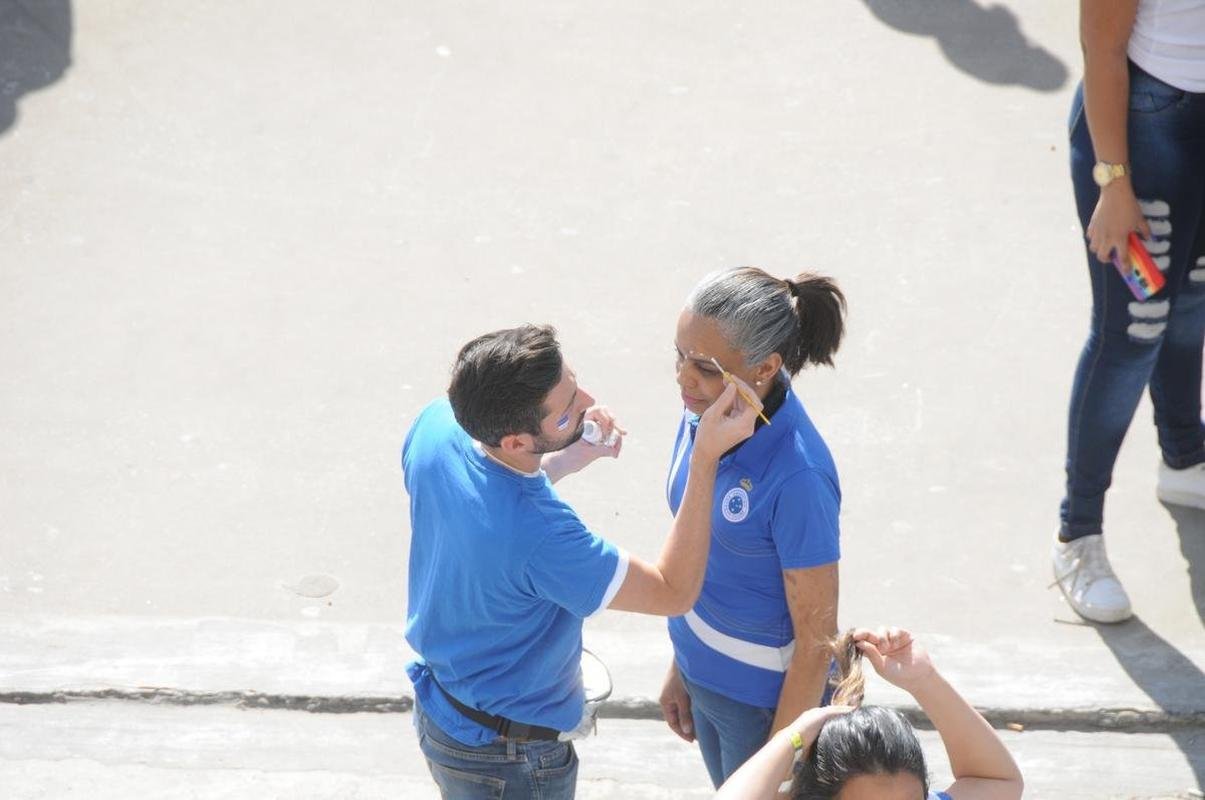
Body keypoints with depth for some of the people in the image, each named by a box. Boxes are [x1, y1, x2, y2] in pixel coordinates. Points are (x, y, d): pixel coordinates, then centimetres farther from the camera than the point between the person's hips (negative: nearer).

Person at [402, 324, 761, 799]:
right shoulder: (538, 537, -39)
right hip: (506, 760, -7)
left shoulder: (435, 425, -18)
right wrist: (706, 457, -32)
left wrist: (565, 460, -6)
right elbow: (673, 594, -25)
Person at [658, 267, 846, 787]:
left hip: (768, 700, -7)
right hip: (706, 677, 7)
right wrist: (680, 666, 14)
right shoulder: (705, 413, -10)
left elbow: (816, 641, -22)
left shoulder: (798, 477, -31)